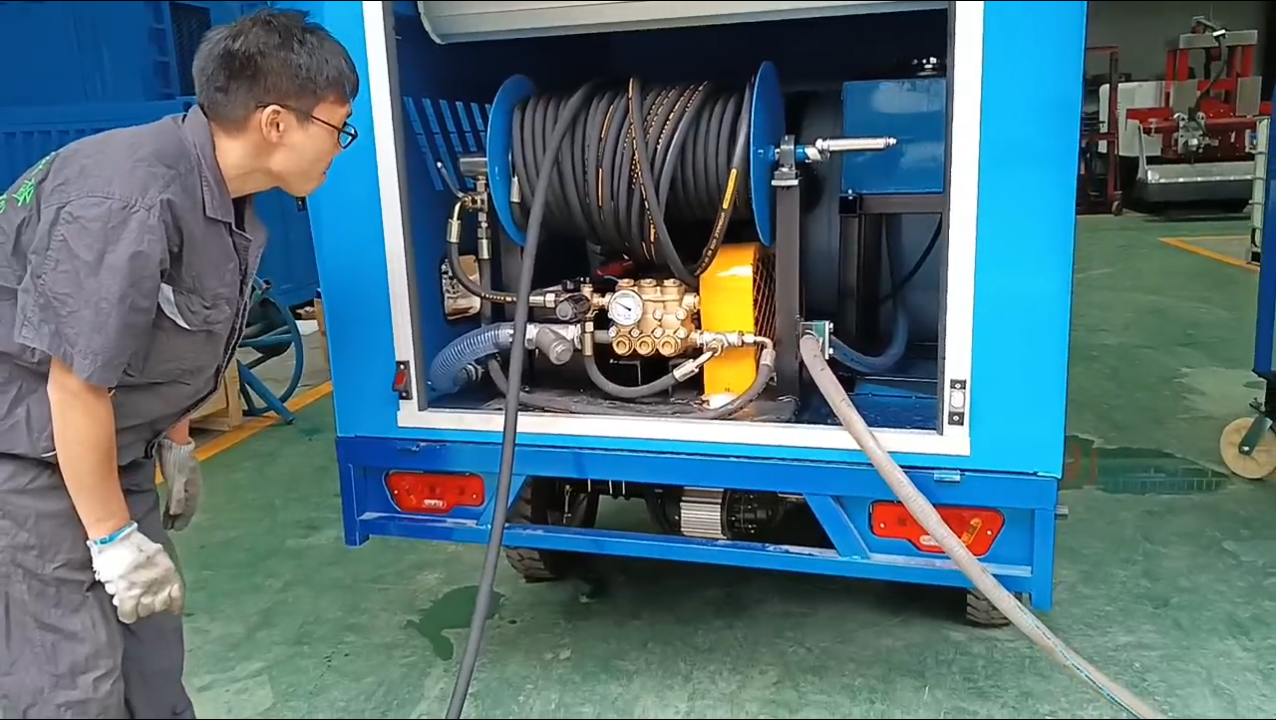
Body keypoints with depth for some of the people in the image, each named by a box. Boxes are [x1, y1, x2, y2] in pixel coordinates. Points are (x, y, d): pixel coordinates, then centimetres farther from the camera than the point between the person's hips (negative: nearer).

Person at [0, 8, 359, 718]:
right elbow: (78, 380, -26)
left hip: (108, 447, 9)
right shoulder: (130, 202, -30)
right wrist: (113, 539, -18)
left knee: (152, 661, 13)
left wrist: (176, 444, 20)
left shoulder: (226, 196, -2)